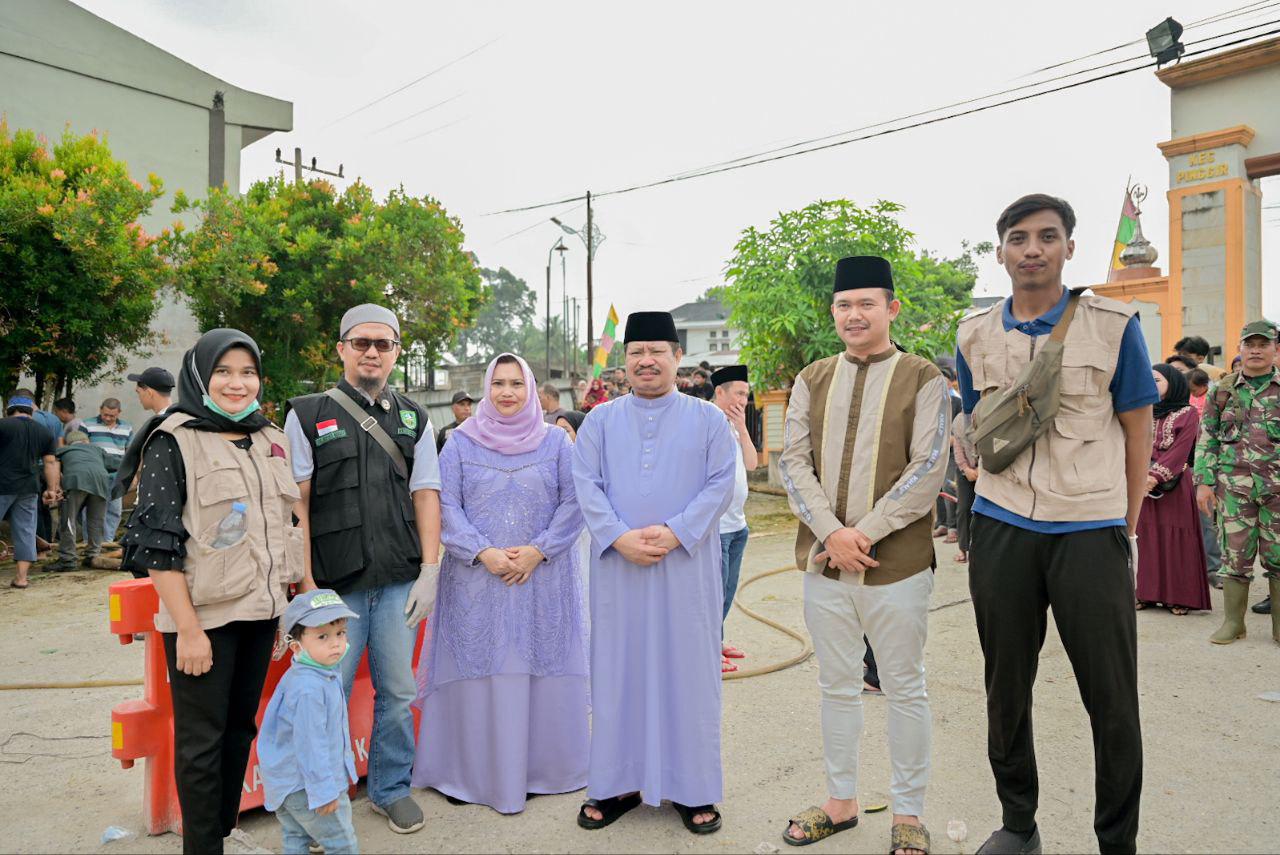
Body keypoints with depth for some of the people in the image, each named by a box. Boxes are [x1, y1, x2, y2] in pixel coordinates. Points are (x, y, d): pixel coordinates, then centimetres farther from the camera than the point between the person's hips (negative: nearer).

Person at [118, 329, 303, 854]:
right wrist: (188, 628, -16)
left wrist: (289, 603, 12)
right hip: (203, 615, -5)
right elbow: (158, 543, -12)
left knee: (240, 729, 15)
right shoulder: (173, 442, -8)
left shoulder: (271, 441, 8)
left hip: (259, 612, 5)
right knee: (202, 741, 5)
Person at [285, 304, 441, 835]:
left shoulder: (414, 419, 10)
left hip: (399, 583, 3)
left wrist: (430, 572, 0)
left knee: (397, 691, 10)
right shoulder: (308, 414, 2)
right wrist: (306, 583, -7)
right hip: (335, 584, -2)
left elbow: (426, 495, 8)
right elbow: (296, 502, -2)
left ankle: (391, 789, 29)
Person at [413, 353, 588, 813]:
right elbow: (445, 505, -2)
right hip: (476, 579, 0)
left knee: (541, 668, 5)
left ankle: (543, 765, 21)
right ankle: (471, 770, 18)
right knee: (477, 670, 4)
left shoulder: (556, 442, 5)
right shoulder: (461, 443, 4)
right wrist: (483, 552, -15)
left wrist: (538, 550, -13)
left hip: (543, 578, 1)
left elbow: (572, 503, -1)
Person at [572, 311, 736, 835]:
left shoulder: (708, 419, 5)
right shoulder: (600, 421, 8)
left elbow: (721, 483, -3)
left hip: (687, 566, -1)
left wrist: (673, 532, -16)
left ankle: (692, 788, 18)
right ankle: (617, 784, 20)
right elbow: (586, 484, 0)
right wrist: (619, 537, -15)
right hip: (617, 566, 1)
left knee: (687, 668, 4)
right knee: (618, 669, 7)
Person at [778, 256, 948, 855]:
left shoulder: (922, 379, -3)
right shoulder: (812, 380, 8)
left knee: (904, 689, 9)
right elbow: (793, 461, 1)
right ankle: (841, 802, 31)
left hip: (897, 562, -3)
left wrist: (865, 533, -16)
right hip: (823, 559, 3)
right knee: (837, 687, 15)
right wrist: (832, 533, -12)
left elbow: (928, 470, -10)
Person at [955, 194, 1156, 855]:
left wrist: (1125, 529, 2)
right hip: (1001, 531, 3)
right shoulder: (975, 336, 6)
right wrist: (1000, 506, 13)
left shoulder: (1114, 325, -2)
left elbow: (1137, 434, 3)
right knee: (1006, 687, 12)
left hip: (1091, 533, -2)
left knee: (1111, 697, 4)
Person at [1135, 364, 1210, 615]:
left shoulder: (1188, 413, 0)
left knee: (1175, 538, -2)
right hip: (1143, 483, 4)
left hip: (1174, 485, -4)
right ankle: (1145, 593, 8)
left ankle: (1178, 596, 4)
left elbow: (1180, 450, -9)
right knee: (1145, 536, 3)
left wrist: (1157, 476, -18)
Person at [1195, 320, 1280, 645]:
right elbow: (1207, 438, 7)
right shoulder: (1223, 390, 7)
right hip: (1234, 485, 0)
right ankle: (1232, 622, 12)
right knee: (1235, 554, 3)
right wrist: (1203, 481, 0)